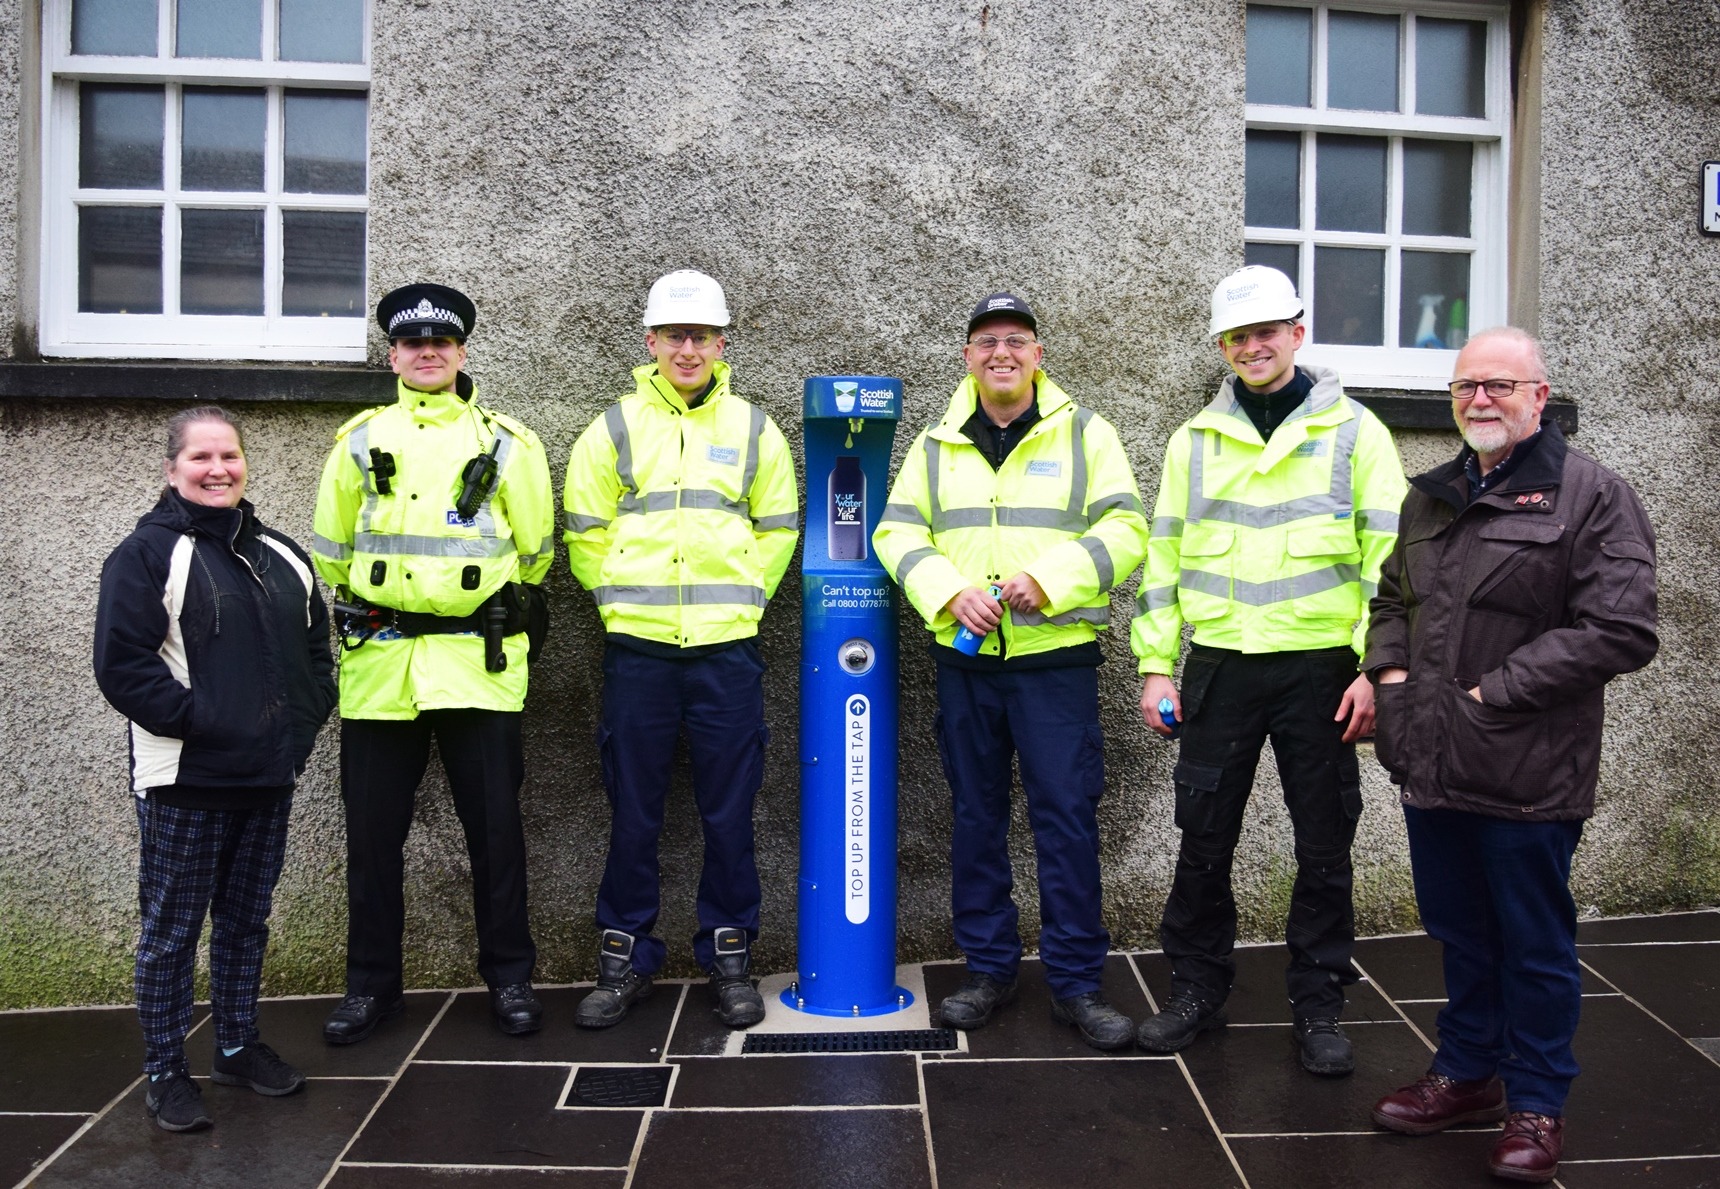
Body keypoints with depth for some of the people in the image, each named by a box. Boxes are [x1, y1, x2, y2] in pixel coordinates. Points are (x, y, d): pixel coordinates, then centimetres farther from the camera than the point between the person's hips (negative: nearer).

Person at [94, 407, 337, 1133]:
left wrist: (304, 722, 4)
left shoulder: (281, 556, 13)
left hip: (269, 777, 6)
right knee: (172, 927, 4)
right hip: (184, 780, -6)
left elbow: (315, 649, 18)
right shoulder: (147, 553, -6)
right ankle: (165, 1072, 17)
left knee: (247, 919, 16)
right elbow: (122, 665, -14)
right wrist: (199, 720, -19)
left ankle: (238, 1046, 30)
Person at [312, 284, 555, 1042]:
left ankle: (509, 977, 18)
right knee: (373, 830, 8)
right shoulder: (359, 441, 10)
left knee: (494, 826, 4)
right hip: (378, 663, 2)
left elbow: (535, 550, 11)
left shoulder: (507, 444, 4)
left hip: (478, 664, -2)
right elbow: (333, 551, 18)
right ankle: (371, 982, 22)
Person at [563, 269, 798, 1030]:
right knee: (633, 813, 7)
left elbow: (777, 530, 12)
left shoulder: (753, 429, 8)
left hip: (727, 649, 0)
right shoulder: (615, 427, 5)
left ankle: (729, 957, 21)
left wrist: (734, 597, 6)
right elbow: (585, 531, 9)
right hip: (637, 649, 0)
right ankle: (624, 959, 22)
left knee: (729, 811, 6)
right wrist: (626, 596, 4)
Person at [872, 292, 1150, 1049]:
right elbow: (897, 531, 6)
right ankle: (989, 968, 24)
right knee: (975, 814, 10)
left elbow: (1124, 530, -4)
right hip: (964, 655, 3)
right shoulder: (937, 444, 10)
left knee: (1067, 816, -2)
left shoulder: (1085, 433, 2)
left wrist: (1048, 581, -18)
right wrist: (949, 592, -12)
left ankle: (1075, 981, 10)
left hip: (1056, 655, -3)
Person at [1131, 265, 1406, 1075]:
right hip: (1219, 666, 2)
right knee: (1203, 838, 8)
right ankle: (1197, 989, 24)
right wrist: (1156, 664, 5)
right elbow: (1164, 555, 10)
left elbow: (1389, 557, -2)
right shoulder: (1196, 439, 9)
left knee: (1324, 845, 7)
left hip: (1320, 667, -2)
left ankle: (1318, 1007, 22)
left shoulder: (1354, 432, 2)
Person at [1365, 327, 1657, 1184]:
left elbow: (1619, 631, -16)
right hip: (1433, 762, 6)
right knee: (1459, 935, 18)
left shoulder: (1594, 496, -8)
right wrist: (1391, 671, 5)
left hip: (1528, 773, -6)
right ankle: (1468, 1075, 36)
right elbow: (1393, 597, 25)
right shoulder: (1432, 496, 13)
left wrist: (1493, 693, -17)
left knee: (1534, 945, 9)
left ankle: (1536, 1104, 26)